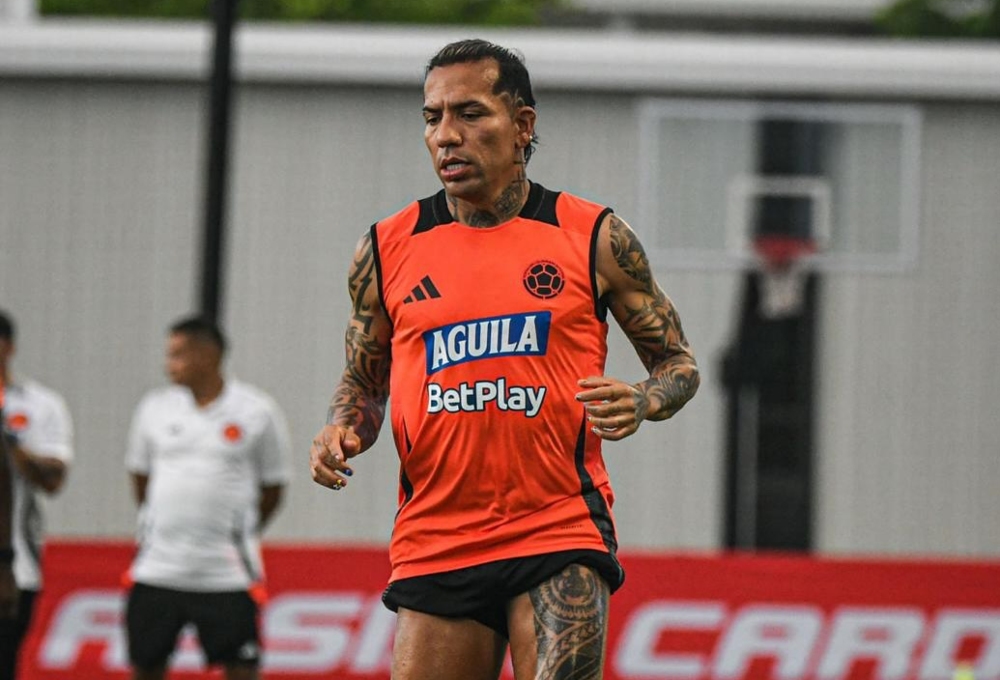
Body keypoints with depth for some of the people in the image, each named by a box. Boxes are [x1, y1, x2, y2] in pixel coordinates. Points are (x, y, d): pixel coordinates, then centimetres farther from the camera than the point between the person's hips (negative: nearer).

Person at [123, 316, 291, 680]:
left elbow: (272, 488, 6)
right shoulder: (155, 408, 6)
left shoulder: (257, 411, -2)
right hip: (158, 568, 3)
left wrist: (238, 533, 9)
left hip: (227, 573, -3)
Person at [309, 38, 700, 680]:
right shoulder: (387, 249, 9)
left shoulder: (594, 238, 3)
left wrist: (640, 403, -11)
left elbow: (678, 362, 11)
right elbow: (364, 382, 22)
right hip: (433, 546, 3)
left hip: (561, 535, -3)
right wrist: (342, 432, -1)